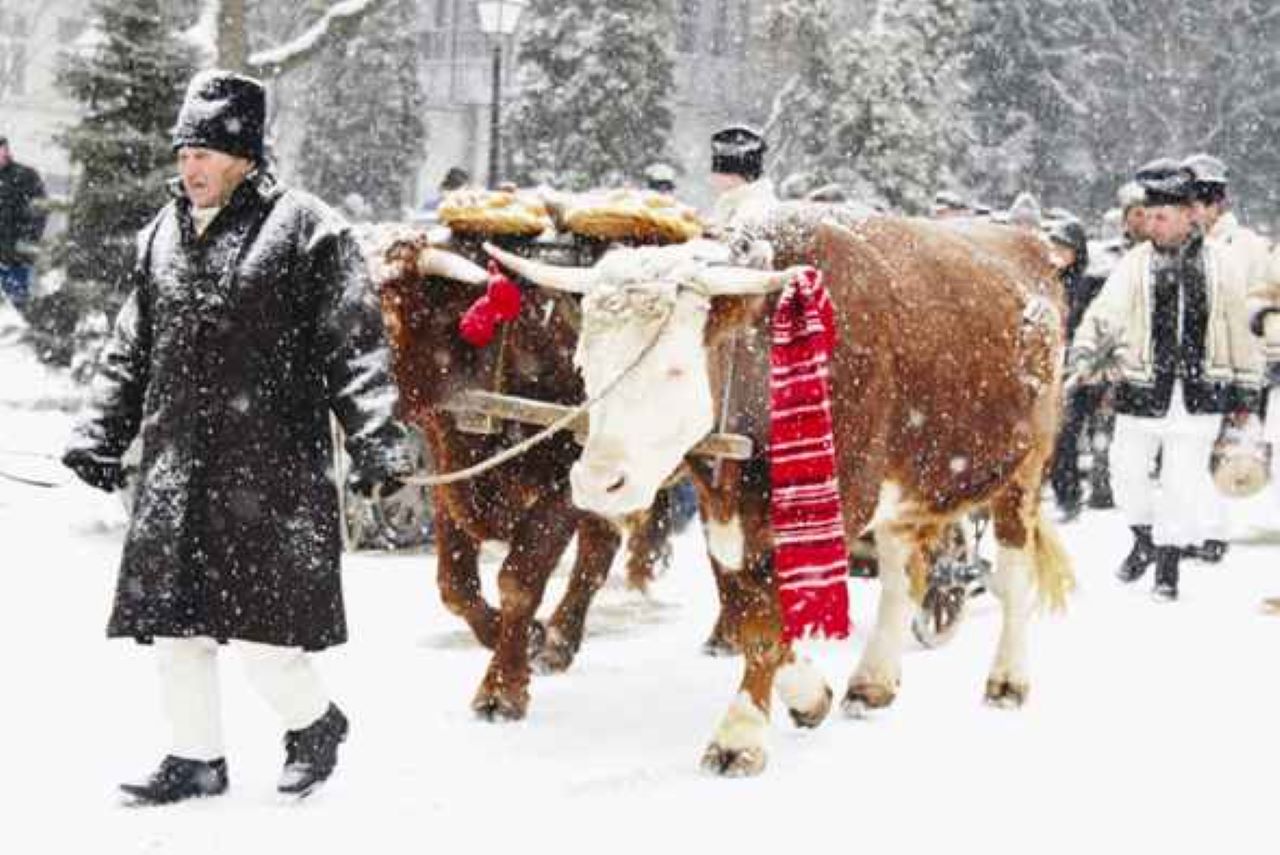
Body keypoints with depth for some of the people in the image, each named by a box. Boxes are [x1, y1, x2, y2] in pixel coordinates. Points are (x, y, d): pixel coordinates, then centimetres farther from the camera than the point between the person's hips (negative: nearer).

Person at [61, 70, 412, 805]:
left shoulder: (307, 229, -6)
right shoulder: (164, 234, 13)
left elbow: (355, 347, -9)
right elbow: (131, 351, 20)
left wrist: (377, 441, -18)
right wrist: (100, 433, 14)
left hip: (269, 472, -6)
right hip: (175, 470, 6)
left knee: (258, 625, -5)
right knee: (175, 622, 9)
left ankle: (315, 723, 21)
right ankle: (197, 757, 24)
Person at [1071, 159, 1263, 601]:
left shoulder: (1219, 265, 2)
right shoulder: (1135, 264, 1)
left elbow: (1238, 329, 9)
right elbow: (1106, 311, -9)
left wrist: (1247, 386, 12)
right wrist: (1084, 347, -28)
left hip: (1200, 394, -1)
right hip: (1142, 390, 1)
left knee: (1182, 481, 1)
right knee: (1128, 470, 7)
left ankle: (1169, 559, 16)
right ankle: (1144, 539, 32)